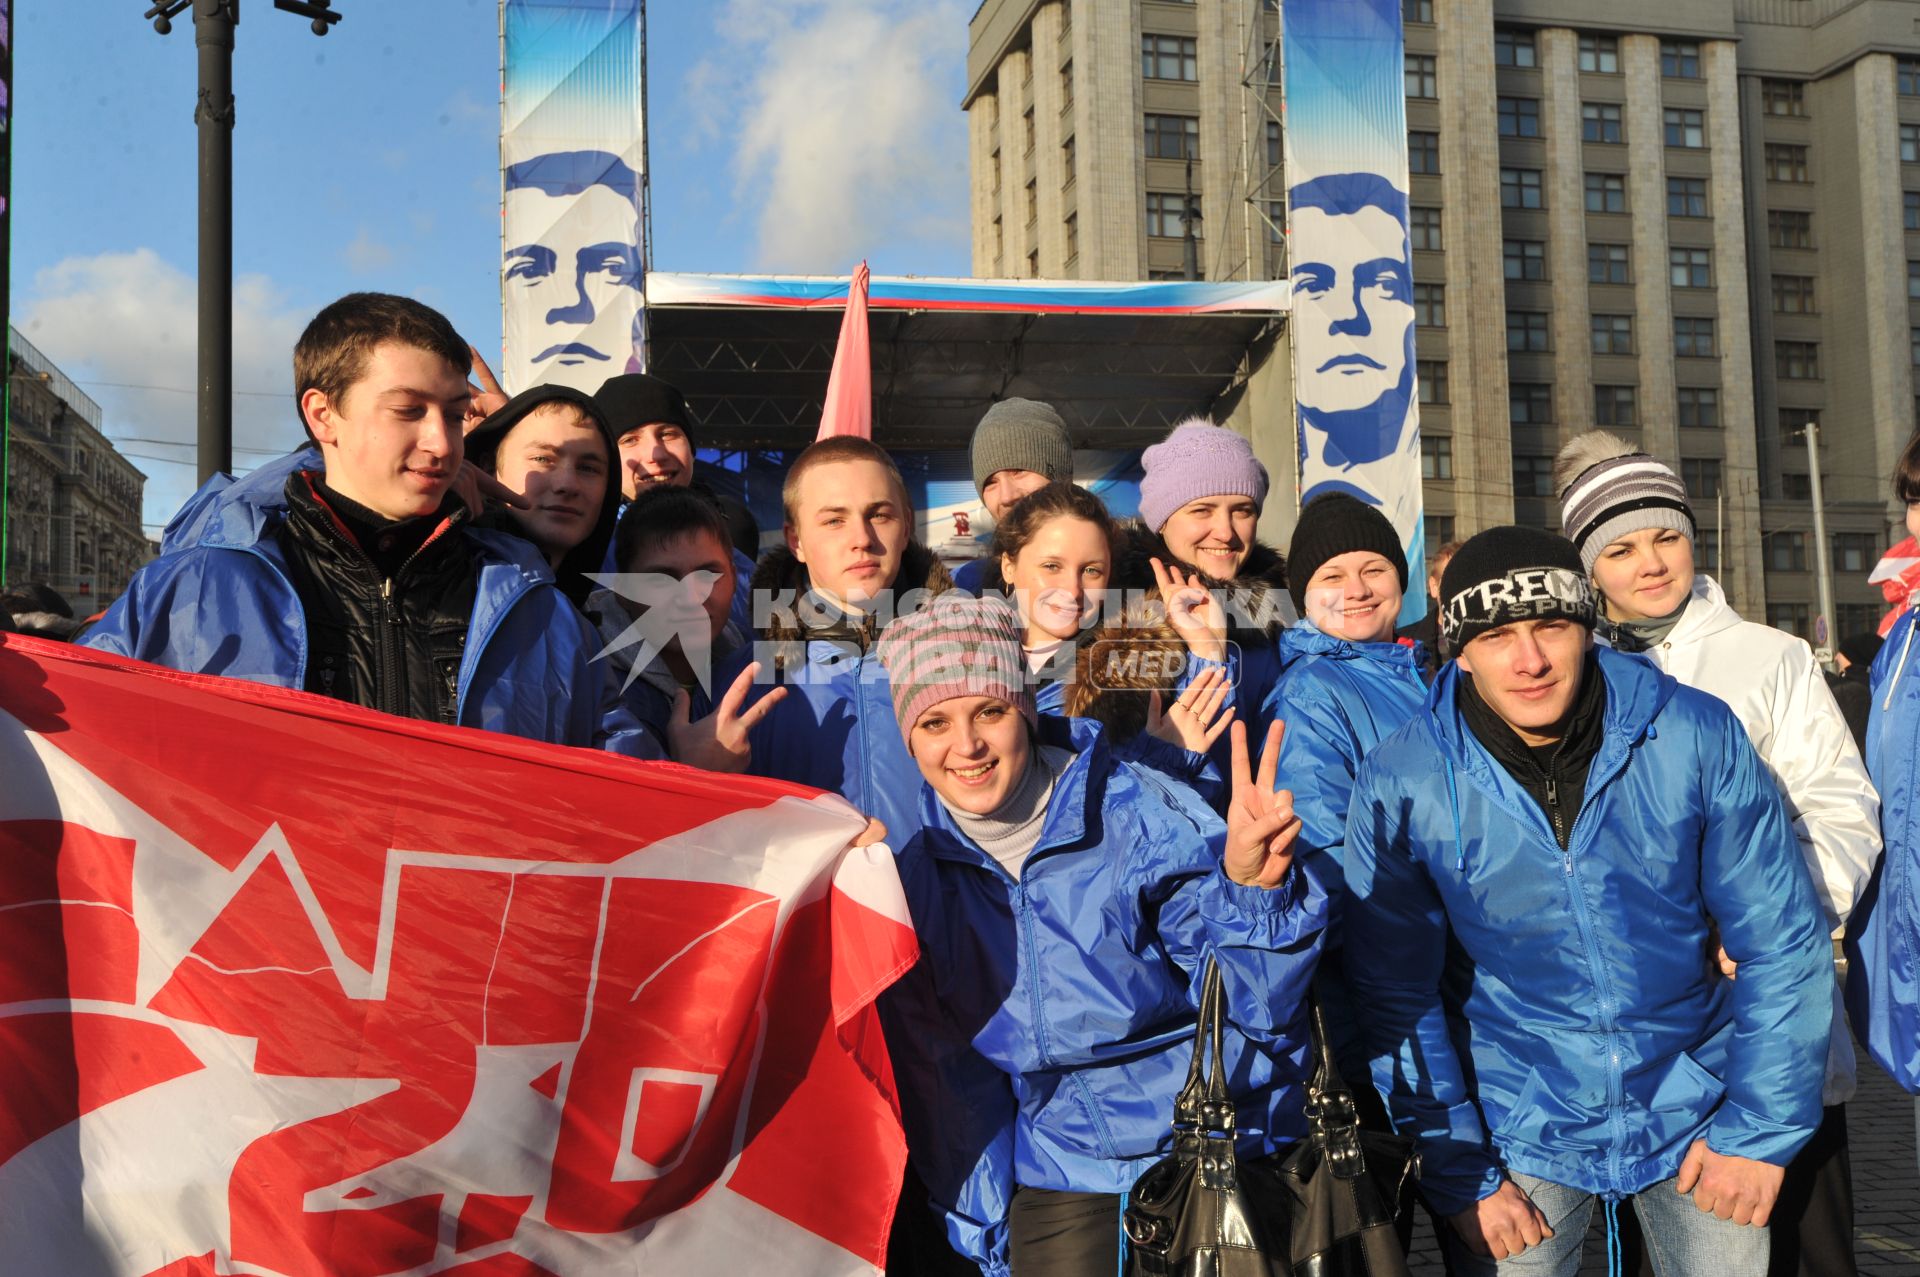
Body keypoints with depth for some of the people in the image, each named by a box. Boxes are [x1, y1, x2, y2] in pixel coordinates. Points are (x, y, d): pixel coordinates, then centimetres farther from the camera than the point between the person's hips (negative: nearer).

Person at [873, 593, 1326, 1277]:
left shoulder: (1140, 818, -14)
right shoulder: (916, 868, -4)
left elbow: (1255, 1008, -14)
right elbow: (937, 1070, 7)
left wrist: (1249, 885, -31)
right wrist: (984, 1214, 8)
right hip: (1058, 1181, 2)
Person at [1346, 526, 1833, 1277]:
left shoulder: (1696, 736, -13)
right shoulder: (1399, 785, -15)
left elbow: (1780, 941, -5)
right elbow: (1397, 1001, -7)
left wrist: (1760, 1129, -5)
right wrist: (1458, 1174, -6)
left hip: (1695, 1116, 1)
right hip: (1519, 1131, -1)